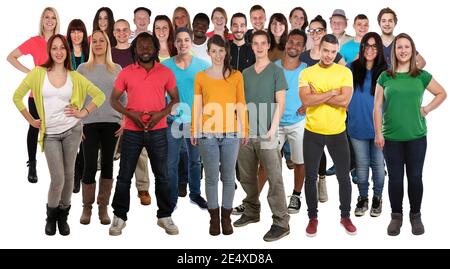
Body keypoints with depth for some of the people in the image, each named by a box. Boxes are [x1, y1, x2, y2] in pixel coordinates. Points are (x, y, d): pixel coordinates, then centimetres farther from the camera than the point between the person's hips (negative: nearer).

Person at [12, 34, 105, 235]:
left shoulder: (74, 76, 1)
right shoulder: (38, 72, -3)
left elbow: (100, 95, 8)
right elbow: (17, 96, 3)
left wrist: (83, 112, -1)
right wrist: (31, 121, 2)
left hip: (72, 130, 2)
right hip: (50, 134, -1)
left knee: (68, 175, 7)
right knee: (57, 179, -7)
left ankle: (63, 217, 25)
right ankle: (51, 216, 19)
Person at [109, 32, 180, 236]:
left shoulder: (166, 72, 1)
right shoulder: (126, 73, 0)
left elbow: (175, 99, 7)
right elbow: (113, 100, 3)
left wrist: (161, 114, -11)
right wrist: (131, 114, -13)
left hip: (158, 131, 0)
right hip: (132, 131, 0)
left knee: (162, 176, 7)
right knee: (124, 176, 4)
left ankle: (165, 216, 19)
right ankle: (119, 217, 16)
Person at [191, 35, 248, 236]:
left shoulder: (236, 76, 5)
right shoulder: (201, 77, 5)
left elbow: (240, 104, 5)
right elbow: (197, 106, 4)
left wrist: (245, 129, 2)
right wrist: (193, 131, 0)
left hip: (231, 134, 0)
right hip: (208, 134, 0)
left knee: (228, 177, 6)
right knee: (211, 177, 5)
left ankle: (226, 217, 18)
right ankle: (214, 218, 18)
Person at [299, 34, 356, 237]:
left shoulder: (345, 72, -2)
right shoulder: (306, 73, -3)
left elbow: (345, 101, -16)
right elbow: (306, 101, -17)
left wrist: (317, 95, -15)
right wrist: (332, 92, -16)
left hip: (337, 133, 0)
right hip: (312, 133, 0)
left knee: (344, 177, 9)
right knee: (311, 177, 8)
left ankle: (345, 216, 28)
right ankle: (312, 217, 25)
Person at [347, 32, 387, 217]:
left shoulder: (385, 71, -2)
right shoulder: (352, 68, 1)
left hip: (379, 125, -1)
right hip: (358, 125, 1)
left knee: (378, 164, 9)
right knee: (362, 165, 11)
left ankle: (377, 198, 26)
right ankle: (363, 198, 27)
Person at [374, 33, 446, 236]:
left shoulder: (422, 76, 2)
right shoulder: (385, 77, 1)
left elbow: (442, 94, 15)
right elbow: (377, 107, 1)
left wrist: (427, 109, 1)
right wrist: (378, 133, -4)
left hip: (417, 137, 0)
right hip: (391, 137, 0)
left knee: (415, 177, 6)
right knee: (395, 178, 5)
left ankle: (415, 216, 22)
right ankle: (396, 216, 20)